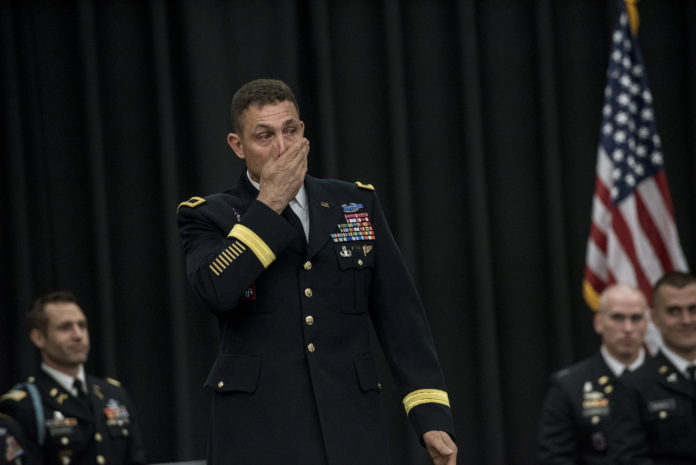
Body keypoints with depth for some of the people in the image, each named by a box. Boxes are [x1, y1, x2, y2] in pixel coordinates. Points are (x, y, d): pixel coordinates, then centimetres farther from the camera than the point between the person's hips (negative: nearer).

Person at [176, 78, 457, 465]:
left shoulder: (357, 204, 14)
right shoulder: (210, 216, 5)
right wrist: (269, 204, -9)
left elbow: (402, 317, 11)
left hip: (351, 431, 2)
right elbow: (217, 289, -17)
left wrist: (433, 416, 3)